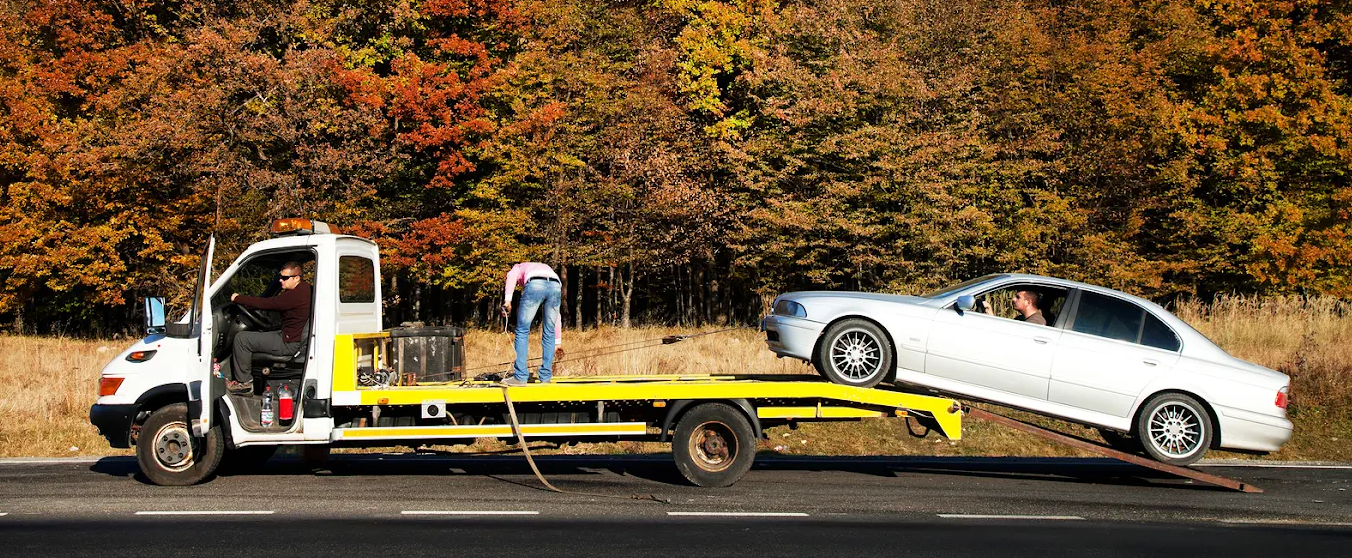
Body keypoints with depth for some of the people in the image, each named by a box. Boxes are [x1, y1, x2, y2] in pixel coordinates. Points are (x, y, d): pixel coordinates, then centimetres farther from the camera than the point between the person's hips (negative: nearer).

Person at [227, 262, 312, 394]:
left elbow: (266, 303, -22)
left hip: (289, 343, -11)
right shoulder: (303, 288, 9)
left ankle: (244, 382, 1)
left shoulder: (296, 295, -25)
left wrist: (238, 298, -12)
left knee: (241, 339, -8)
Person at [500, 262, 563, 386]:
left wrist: (508, 299, -4)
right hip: (556, 286, 4)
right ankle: (545, 377, 17)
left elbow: (512, 275, 7)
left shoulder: (519, 267, 38)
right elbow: (556, 315, 40)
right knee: (549, 332, 16)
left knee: (522, 330, 5)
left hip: (535, 284, -4)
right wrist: (558, 342, 42)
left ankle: (520, 377, 2)